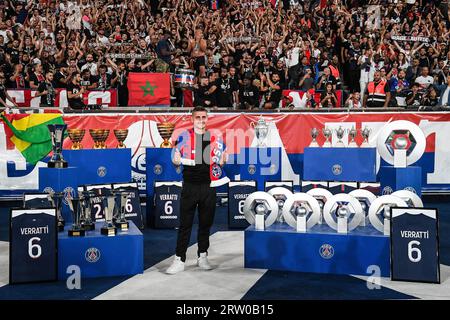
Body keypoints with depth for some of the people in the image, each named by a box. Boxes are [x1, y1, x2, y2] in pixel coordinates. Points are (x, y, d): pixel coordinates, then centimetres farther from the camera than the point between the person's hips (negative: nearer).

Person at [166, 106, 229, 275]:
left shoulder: (214, 138, 8)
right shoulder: (184, 136, 1)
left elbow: (219, 162, 15)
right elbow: (176, 160, 3)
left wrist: (222, 160, -8)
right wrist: (176, 160, -20)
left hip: (208, 186, 2)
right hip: (190, 186, -2)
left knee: (206, 223, 10)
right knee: (185, 224, -1)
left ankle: (202, 256, 23)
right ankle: (179, 259, 6)